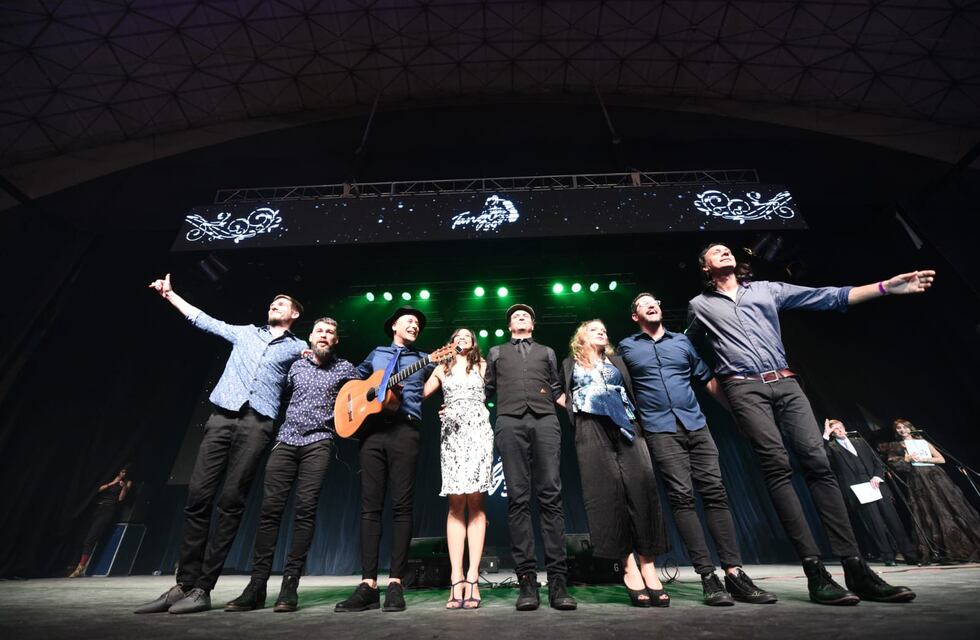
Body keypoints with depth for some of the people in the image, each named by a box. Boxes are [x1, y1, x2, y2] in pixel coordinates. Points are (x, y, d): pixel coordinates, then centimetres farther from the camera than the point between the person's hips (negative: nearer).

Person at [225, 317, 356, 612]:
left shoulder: (345, 368, 7)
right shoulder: (296, 365, 14)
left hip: (318, 442, -3)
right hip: (286, 440, 3)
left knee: (305, 508, -8)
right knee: (270, 508, -2)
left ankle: (290, 584, 1)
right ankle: (257, 585, 7)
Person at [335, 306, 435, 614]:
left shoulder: (423, 360, 17)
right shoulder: (376, 354, 22)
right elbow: (355, 378, 31)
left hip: (404, 430, -2)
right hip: (371, 430, 2)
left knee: (401, 505, -4)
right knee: (370, 505, 0)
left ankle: (395, 583, 3)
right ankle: (368, 584, 5)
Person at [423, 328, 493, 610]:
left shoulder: (481, 365, 17)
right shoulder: (442, 368, 18)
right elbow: (421, 393, 11)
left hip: (478, 430, -1)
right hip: (451, 433, 1)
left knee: (475, 501, -7)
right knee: (456, 503, -4)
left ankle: (472, 577, -5)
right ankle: (456, 577, -4)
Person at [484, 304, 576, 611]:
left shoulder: (546, 352, 28)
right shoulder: (496, 352, 26)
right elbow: (486, 390, 22)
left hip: (545, 420, 1)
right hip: (510, 422, 0)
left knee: (551, 496, -8)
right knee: (518, 498, -6)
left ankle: (557, 580, -5)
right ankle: (527, 579, -2)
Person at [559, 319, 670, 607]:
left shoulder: (616, 361, 25)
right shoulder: (570, 364, 20)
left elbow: (632, 393, 19)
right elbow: (564, 398, 19)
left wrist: (635, 421, 6)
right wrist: (574, 406, 0)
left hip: (624, 426, 2)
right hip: (592, 429, -2)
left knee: (641, 488, -12)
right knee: (608, 492, -10)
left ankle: (648, 565, -8)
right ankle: (629, 567, -5)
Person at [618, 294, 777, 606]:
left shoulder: (682, 341, 17)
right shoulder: (626, 347, 10)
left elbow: (709, 380, 17)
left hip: (696, 425, 3)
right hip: (661, 429, -3)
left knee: (715, 492, -2)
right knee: (681, 496, -8)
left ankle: (734, 573, 5)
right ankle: (708, 576, -2)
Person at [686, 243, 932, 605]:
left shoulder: (768, 289, 20)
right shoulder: (699, 306, 13)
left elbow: (826, 297, 12)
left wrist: (886, 287, 2)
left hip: (785, 384, 3)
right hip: (745, 389, -3)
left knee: (817, 463, -7)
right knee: (777, 467, -12)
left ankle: (855, 568, -2)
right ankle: (815, 571, -10)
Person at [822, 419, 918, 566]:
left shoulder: (860, 442, 17)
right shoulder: (832, 448, 3)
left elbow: (876, 460, 16)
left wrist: (877, 476, 0)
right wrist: (825, 435, -17)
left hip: (876, 483, 4)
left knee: (892, 519, 6)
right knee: (874, 522, -5)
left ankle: (910, 555, 18)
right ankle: (888, 556, 2)